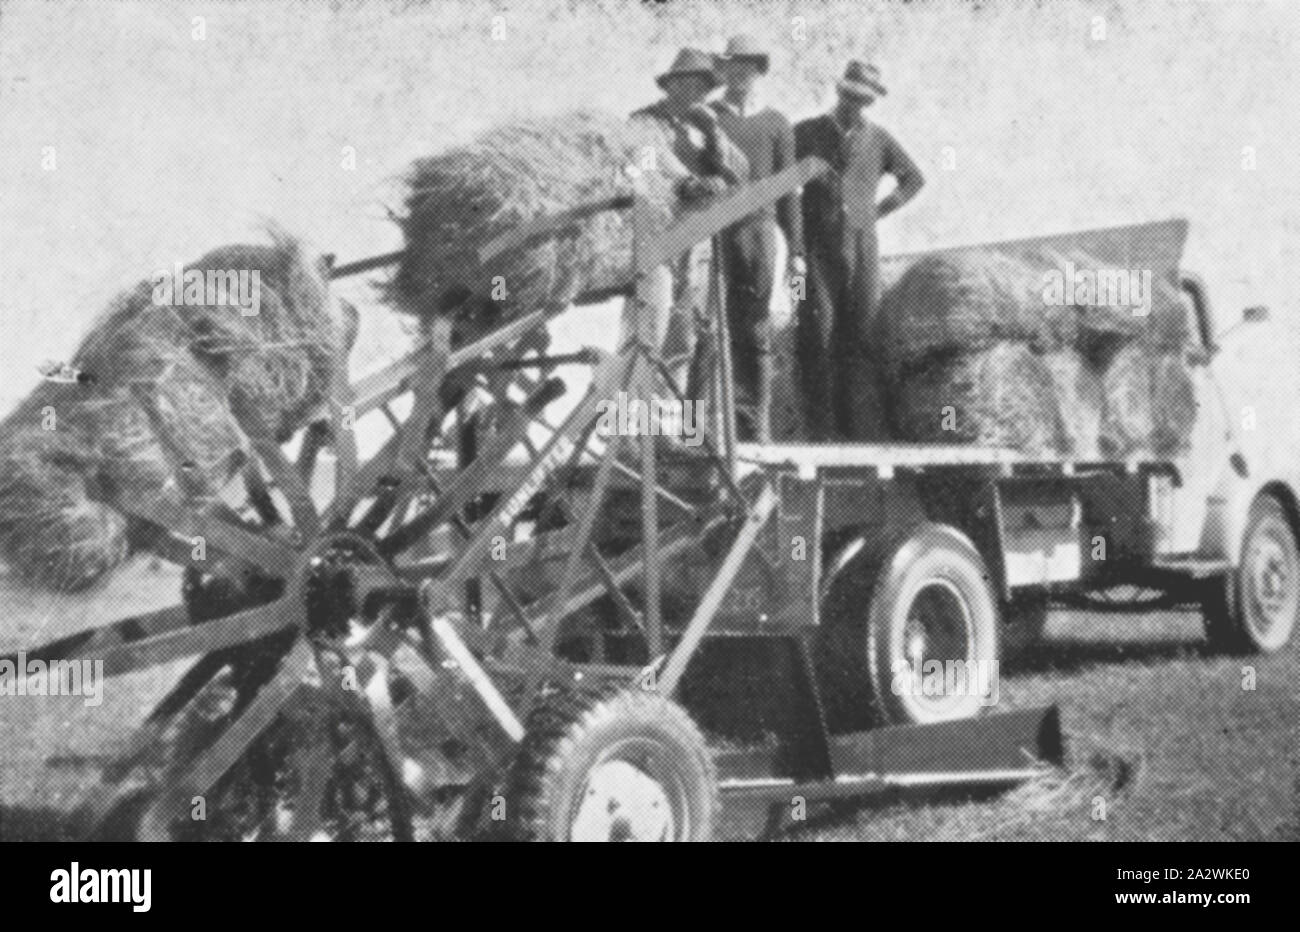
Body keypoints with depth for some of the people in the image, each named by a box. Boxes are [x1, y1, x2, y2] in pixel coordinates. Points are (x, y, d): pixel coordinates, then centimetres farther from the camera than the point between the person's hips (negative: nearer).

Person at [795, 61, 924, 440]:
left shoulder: (879, 139, 7)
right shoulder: (807, 133, 4)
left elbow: (913, 179, 21)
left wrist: (879, 210, 12)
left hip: (861, 245, 1)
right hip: (818, 248, -1)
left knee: (862, 334, -5)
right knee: (818, 332, -9)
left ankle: (863, 427, -4)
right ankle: (820, 426, -7)